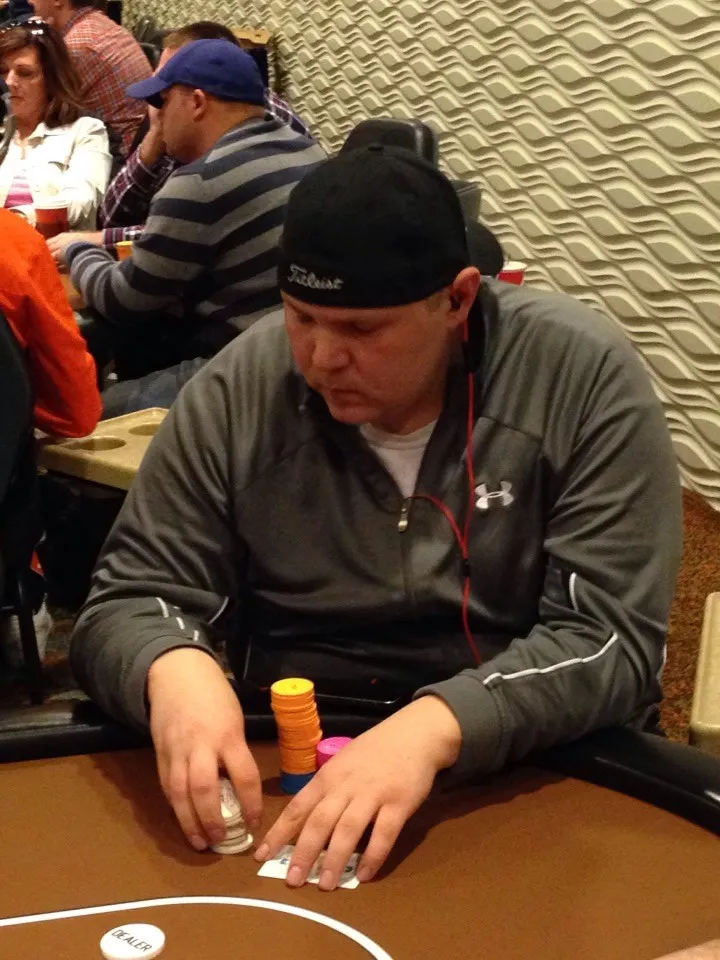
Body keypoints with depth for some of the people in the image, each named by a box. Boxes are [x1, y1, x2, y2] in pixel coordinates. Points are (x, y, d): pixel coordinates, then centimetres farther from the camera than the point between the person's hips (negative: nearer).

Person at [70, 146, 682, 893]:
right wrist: (174, 667, -26)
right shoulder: (238, 389, -6)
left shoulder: (584, 377, -13)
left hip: (532, 771, -1)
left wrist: (434, 727, -32)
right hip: (285, 766, 2)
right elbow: (128, 599, -2)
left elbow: (611, 636, -16)